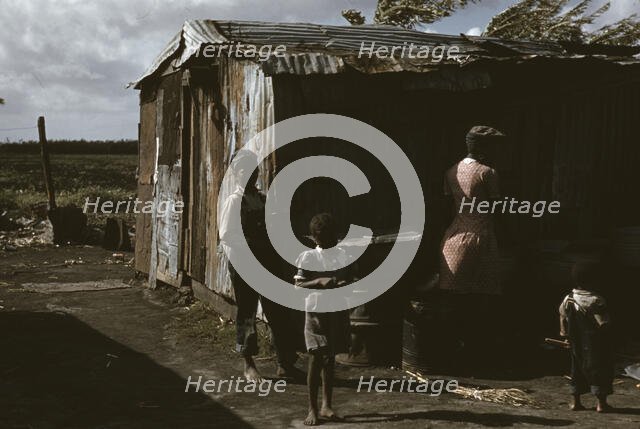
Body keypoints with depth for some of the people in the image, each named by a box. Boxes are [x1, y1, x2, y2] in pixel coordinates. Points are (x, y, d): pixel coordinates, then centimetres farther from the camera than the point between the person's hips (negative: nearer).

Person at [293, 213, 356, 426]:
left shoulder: (343, 255, 7)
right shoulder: (307, 257, -3)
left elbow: (351, 278, 11)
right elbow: (298, 284, -7)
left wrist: (345, 284, -12)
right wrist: (320, 281, -21)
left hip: (338, 312, 4)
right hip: (316, 312, -4)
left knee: (330, 359, 11)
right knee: (316, 358, -6)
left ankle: (326, 406, 20)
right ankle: (312, 409, 3)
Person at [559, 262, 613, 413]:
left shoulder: (568, 299, -2)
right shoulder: (596, 301, -21)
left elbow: (563, 318, 7)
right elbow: (603, 323, -20)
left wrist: (565, 333, 20)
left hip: (576, 344, 6)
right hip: (594, 344, -6)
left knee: (577, 368, 15)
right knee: (599, 368, 6)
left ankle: (575, 401, 18)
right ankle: (601, 403, 9)